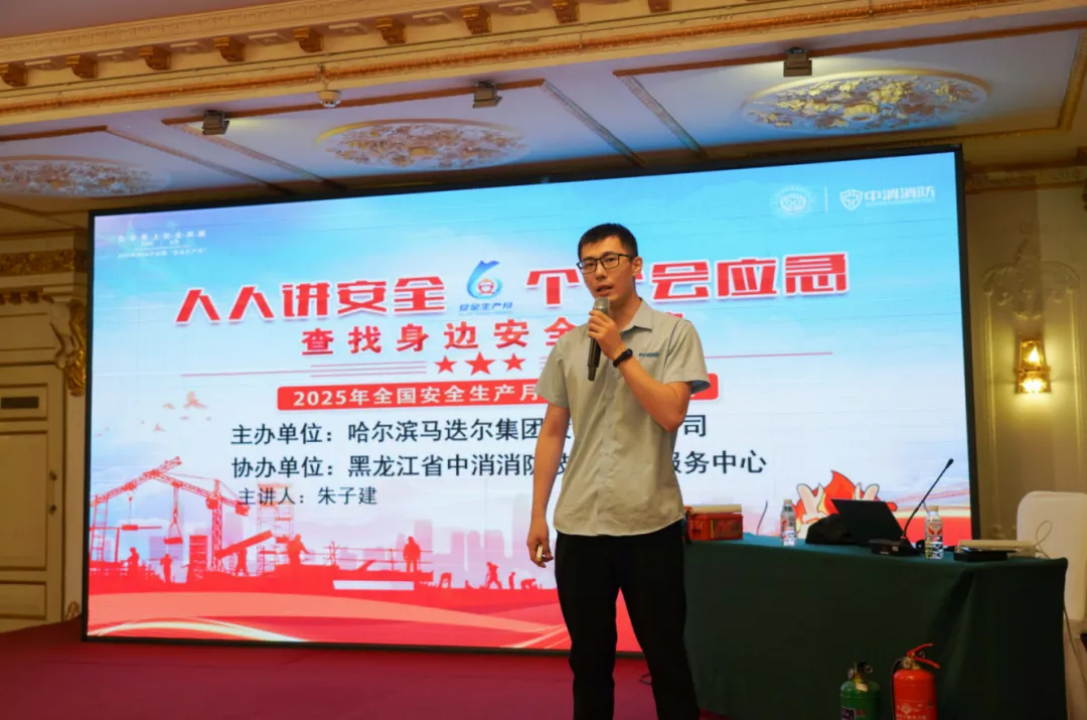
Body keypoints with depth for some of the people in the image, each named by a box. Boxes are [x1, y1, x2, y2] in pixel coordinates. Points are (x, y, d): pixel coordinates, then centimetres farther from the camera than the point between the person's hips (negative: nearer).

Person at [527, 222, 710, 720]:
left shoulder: (675, 333, -2)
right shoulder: (568, 346, 9)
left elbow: (670, 413, -14)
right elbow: (552, 432, 11)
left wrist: (620, 353, -12)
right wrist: (538, 515, 7)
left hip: (650, 522, -3)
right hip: (579, 524, 4)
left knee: (666, 655, 7)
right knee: (589, 659, 12)